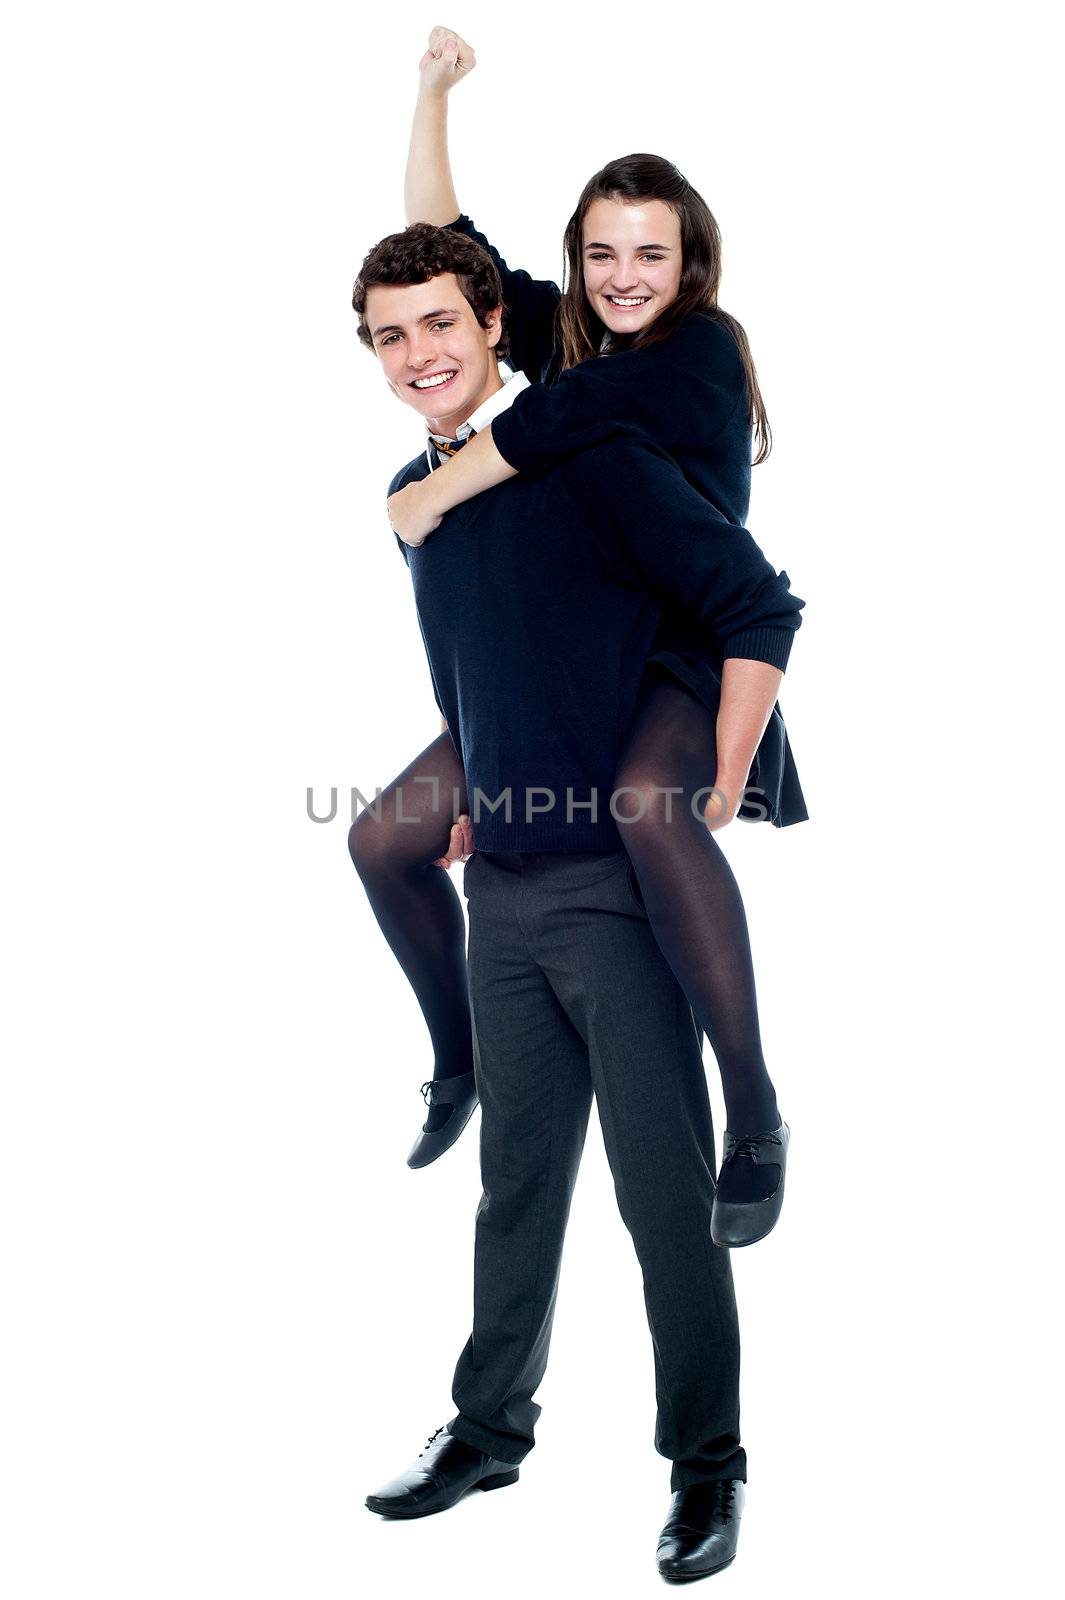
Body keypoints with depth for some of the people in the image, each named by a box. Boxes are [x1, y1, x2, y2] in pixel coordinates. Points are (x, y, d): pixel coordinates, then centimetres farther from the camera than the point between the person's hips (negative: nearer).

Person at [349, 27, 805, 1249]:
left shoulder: (705, 347, -13)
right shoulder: (560, 328, 7)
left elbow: (577, 413, -29)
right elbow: (440, 242, 13)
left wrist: (434, 493, -21)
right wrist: (433, 91, 7)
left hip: (688, 660, -7)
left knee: (644, 803, -41)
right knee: (384, 841, 5)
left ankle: (756, 1116, -31)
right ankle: (460, 1058, 31)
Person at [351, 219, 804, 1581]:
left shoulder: (588, 460, -10)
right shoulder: (413, 498, 12)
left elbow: (758, 607, -14)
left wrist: (712, 802, -15)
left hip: (619, 880, -6)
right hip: (502, 889, 7)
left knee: (665, 1186, 0)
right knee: (518, 1175, 17)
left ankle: (707, 1463, 14)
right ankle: (490, 1429, 31)